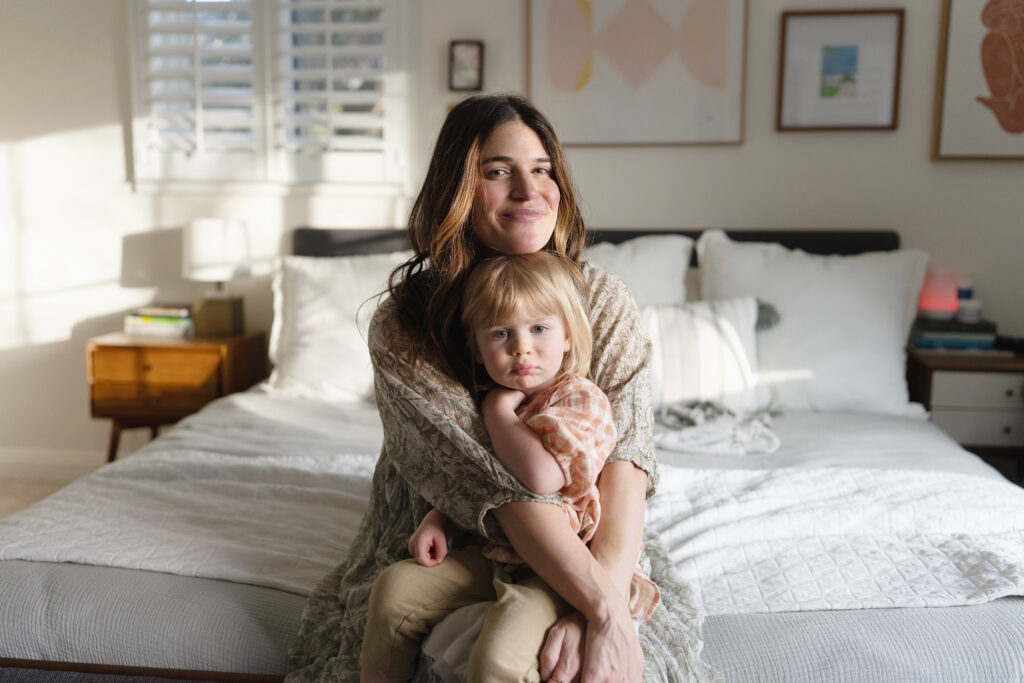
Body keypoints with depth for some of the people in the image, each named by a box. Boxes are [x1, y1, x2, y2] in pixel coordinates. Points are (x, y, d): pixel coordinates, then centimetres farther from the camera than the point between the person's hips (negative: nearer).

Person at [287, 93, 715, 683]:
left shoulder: (604, 300, -6)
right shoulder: (403, 329, -14)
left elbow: (625, 455, -18)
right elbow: (497, 483, -23)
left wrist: (601, 613, -33)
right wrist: (603, 606, -33)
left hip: (592, 550, 2)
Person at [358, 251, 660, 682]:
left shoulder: (580, 399, -15)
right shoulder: (487, 401, 8)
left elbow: (541, 478, -32)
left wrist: (499, 411, -18)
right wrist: (437, 521, 1)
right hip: (490, 554, 8)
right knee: (395, 586, 0)